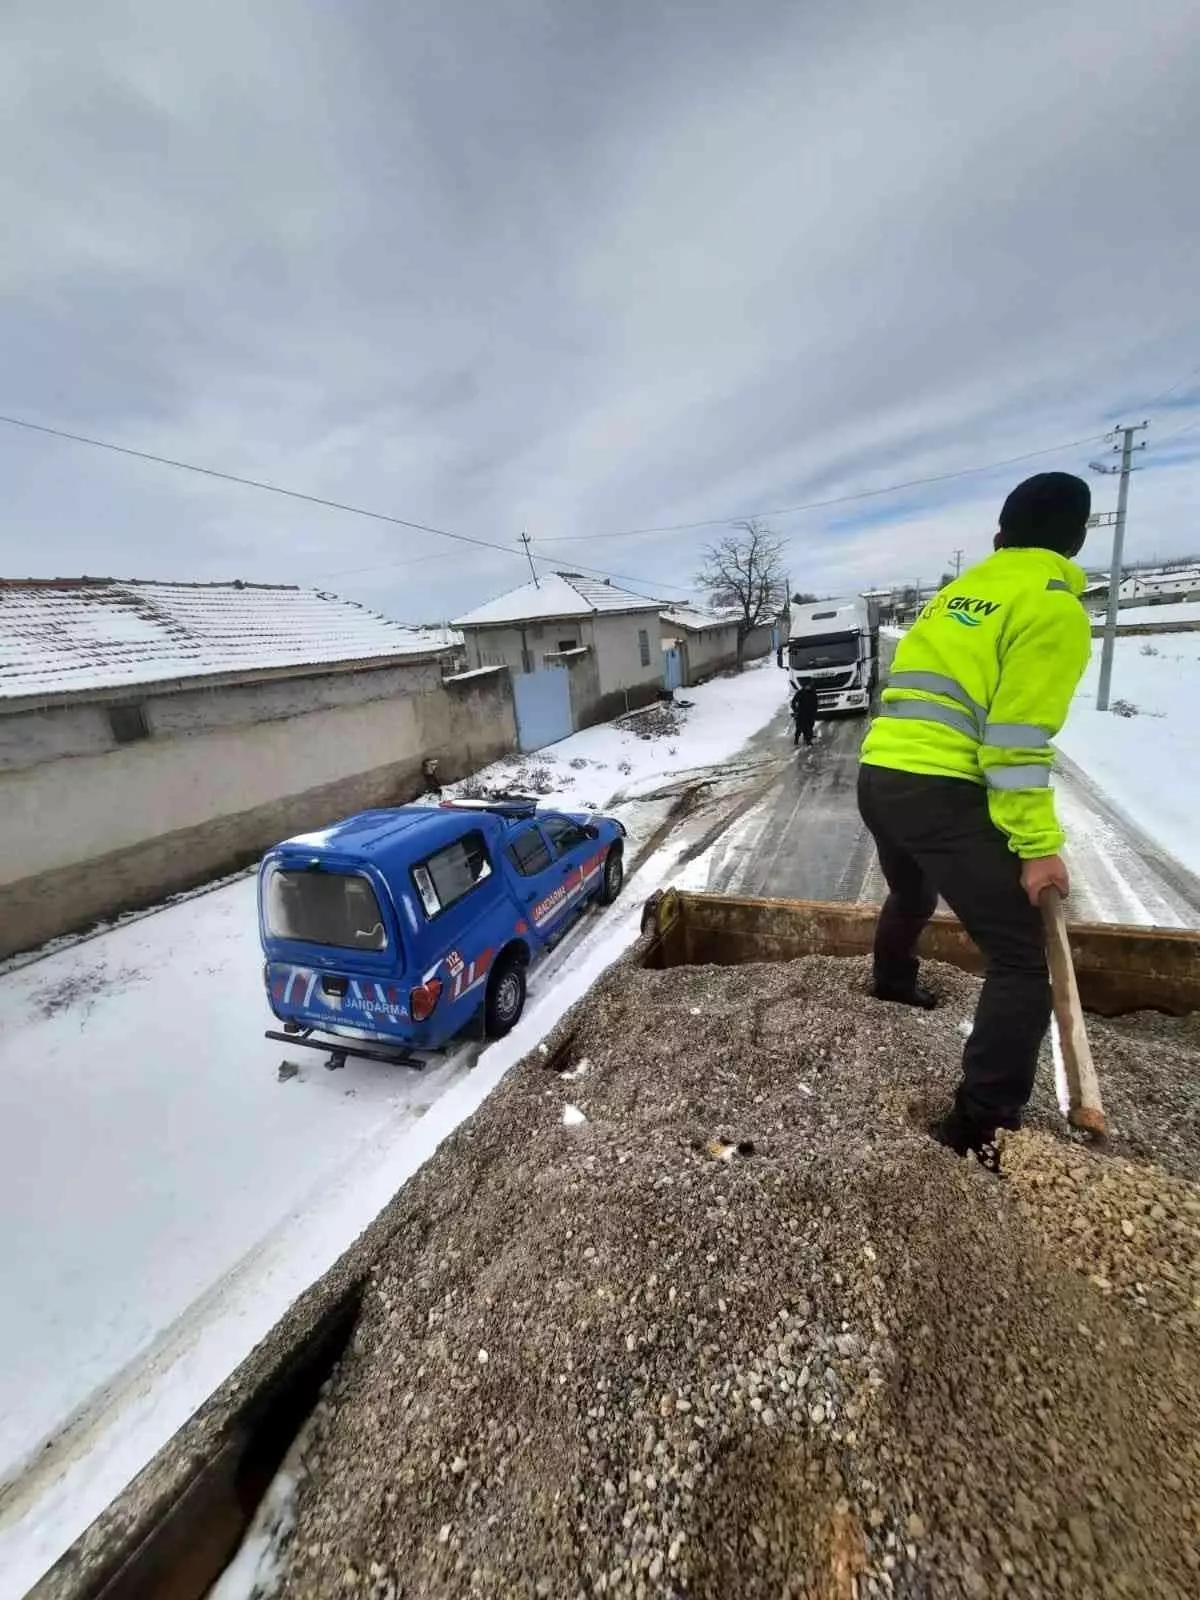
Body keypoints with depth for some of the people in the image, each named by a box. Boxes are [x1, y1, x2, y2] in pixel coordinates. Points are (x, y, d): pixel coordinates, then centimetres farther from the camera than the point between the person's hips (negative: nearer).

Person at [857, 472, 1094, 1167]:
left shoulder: (958, 592, 19)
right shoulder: (1053, 606, -5)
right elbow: (1018, 738, -13)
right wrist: (1037, 843, -9)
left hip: (880, 776, 9)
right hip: (940, 792, -8)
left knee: (911, 896, 35)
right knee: (1022, 961, 1)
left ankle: (892, 980, 60)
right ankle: (982, 1124, 4)